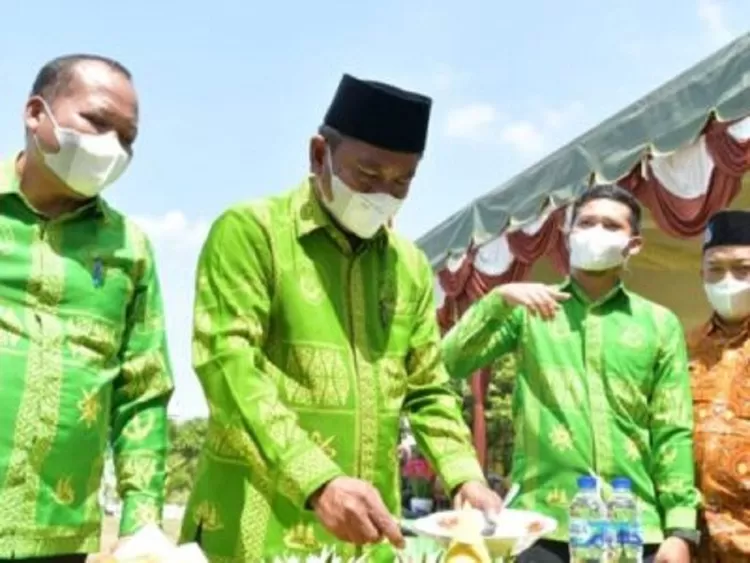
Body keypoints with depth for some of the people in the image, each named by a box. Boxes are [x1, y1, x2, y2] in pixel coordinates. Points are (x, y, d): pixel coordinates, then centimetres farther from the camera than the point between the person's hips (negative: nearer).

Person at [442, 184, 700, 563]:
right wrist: (500, 299, -13)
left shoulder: (660, 324, 9)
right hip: (543, 524, -1)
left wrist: (680, 528, -2)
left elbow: (673, 432, 5)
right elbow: (450, 363, -1)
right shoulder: (530, 310, 9)